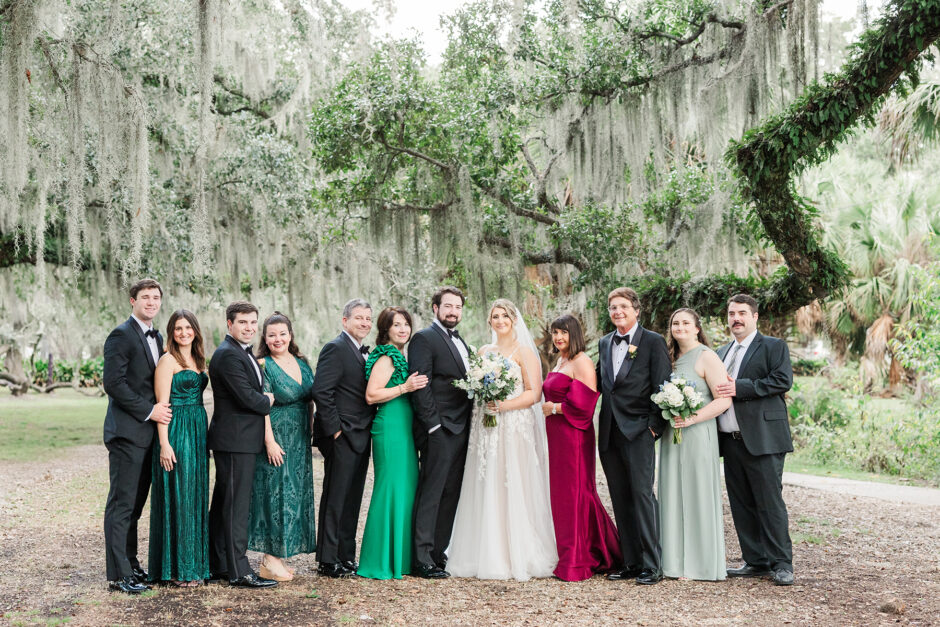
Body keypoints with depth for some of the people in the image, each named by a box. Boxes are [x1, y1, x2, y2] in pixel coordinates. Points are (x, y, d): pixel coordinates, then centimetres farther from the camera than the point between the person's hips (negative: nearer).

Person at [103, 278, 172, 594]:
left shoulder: (156, 337, 17)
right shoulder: (121, 335, -10)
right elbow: (113, 382, -17)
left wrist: (160, 409, 7)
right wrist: (149, 411, -16)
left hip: (147, 432, 8)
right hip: (127, 432, -8)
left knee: (135, 503, 14)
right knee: (122, 504, -5)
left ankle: (130, 564, 22)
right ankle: (118, 575, -2)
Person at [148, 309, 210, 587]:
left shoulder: (197, 359, 15)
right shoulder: (168, 360, -8)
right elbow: (162, 404, -13)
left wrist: (206, 437, 14)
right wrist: (164, 444, -19)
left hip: (198, 432, 8)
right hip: (176, 432, -8)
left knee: (196, 496, 10)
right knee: (177, 497, -4)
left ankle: (194, 562, 18)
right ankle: (176, 568, 3)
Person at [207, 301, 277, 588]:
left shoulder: (243, 352, 18)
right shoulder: (228, 354, -16)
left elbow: (254, 391, 20)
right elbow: (247, 397, -21)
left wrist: (263, 399, 0)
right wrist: (268, 401, -3)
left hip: (242, 439, 11)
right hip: (235, 439, -10)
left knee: (224, 503, 15)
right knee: (236, 504, -6)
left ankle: (218, 565, 23)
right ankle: (238, 571, -1)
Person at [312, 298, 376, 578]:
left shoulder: (363, 352, 16)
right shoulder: (335, 348, -12)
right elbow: (320, 391, -20)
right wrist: (335, 428, -19)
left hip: (360, 437, 9)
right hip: (342, 437, -9)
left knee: (352, 500, 14)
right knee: (335, 499, -3)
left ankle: (346, 556, 22)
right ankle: (328, 561, 5)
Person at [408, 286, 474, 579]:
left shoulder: (460, 342, 20)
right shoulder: (424, 339, -6)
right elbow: (421, 386, -13)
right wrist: (433, 424, -18)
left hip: (461, 430, 8)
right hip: (439, 430, -8)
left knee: (450, 494, 10)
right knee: (431, 494, -5)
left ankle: (439, 553, 17)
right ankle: (422, 560, -2)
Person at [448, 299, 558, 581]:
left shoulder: (524, 352, -1)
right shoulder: (483, 352, 16)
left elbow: (534, 393, -8)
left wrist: (504, 405, -18)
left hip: (515, 427, -5)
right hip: (485, 430, 5)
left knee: (515, 492, -5)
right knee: (486, 491, 3)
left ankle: (519, 558, 1)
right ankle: (488, 556, 9)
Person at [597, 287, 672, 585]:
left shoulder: (653, 342, -2)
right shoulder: (604, 343, 15)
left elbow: (662, 387, -7)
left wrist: (654, 426, -12)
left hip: (638, 430, -6)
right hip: (609, 433, 6)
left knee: (642, 494, -8)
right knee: (621, 499, 8)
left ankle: (652, 565, -2)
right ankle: (631, 562, 15)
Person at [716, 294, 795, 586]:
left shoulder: (774, 346, 2)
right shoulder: (722, 353, 21)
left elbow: (782, 380, -12)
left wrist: (740, 387, -16)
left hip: (762, 439, -7)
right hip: (731, 441, 7)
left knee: (770, 502, -6)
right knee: (741, 505, 8)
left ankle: (781, 564, 1)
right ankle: (756, 562, 15)